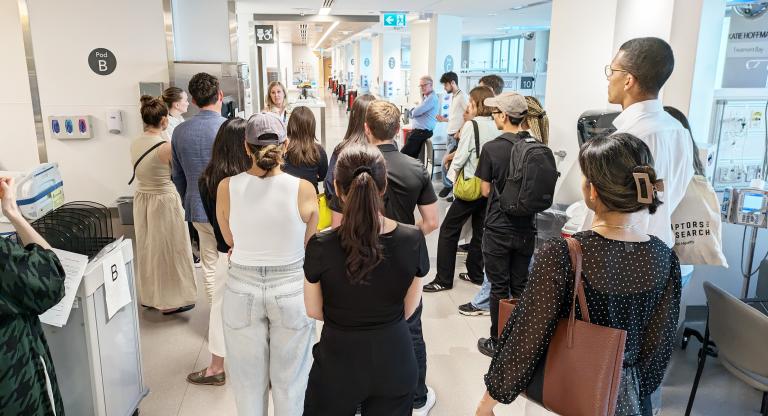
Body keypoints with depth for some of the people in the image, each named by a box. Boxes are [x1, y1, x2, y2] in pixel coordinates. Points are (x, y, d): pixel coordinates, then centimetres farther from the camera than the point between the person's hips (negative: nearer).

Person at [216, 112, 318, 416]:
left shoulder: (226, 188, -10)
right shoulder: (303, 189, -14)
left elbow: (229, 240, 5)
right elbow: (308, 243, -1)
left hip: (242, 288, 1)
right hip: (291, 290, -1)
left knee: (248, 381, 20)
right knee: (290, 380, 18)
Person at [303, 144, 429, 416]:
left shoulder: (321, 246, -21)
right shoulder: (413, 239, -16)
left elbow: (314, 311, -4)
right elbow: (409, 309, -2)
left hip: (338, 360, -1)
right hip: (394, 358, 2)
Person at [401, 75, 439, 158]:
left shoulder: (432, 98, -15)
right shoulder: (426, 97, 19)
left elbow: (415, 112, -19)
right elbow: (413, 114, 21)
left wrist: (413, 110, 3)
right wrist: (415, 110, -2)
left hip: (421, 132, -10)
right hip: (419, 131, 10)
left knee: (403, 155, -11)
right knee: (413, 157, 11)